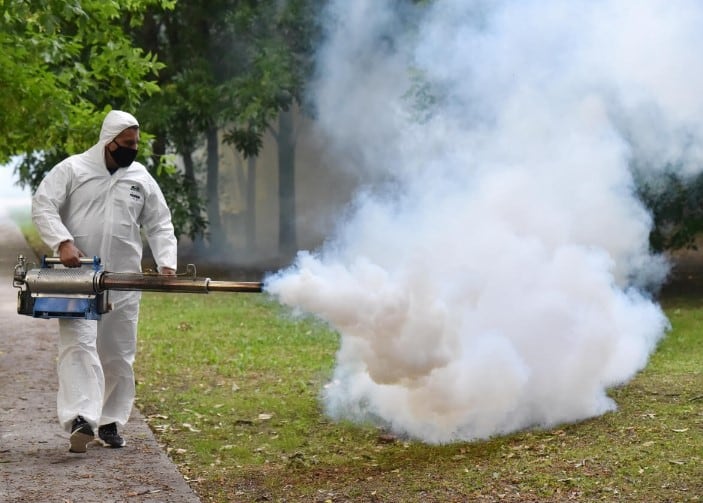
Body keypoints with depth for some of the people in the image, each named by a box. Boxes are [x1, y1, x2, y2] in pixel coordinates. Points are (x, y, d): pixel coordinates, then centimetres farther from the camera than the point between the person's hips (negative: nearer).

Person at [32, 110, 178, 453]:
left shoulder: (142, 179, 10)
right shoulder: (72, 169, -1)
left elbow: (159, 226, 11)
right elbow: (42, 206, -8)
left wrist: (166, 263, -4)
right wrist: (63, 242, -22)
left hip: (123, 282, 4)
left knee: (118, 354, 8)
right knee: (78, 345, -16)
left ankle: (110, 422, 19)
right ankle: (80, 420, -25)